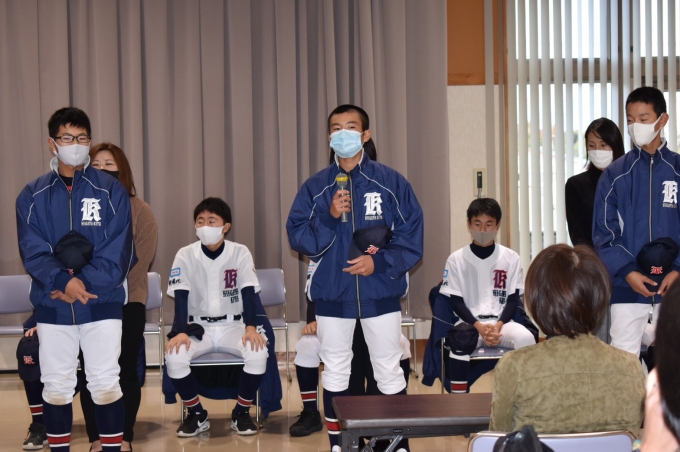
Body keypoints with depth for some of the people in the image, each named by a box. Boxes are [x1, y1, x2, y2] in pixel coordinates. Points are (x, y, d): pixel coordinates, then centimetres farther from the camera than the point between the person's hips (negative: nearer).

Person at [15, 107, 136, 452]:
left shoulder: (111, 190, 0)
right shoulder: (32, 196, 4)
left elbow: (118, 252, -7)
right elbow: (32, 251, -6)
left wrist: (83, 283, -18)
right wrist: (64, 281, -22)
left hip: (103, 303, -2)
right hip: (51, 306, 2)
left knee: (106, 383, 1)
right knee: (56, 385, 8)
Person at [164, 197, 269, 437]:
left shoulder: (240, 253, -5)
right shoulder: (185, 255, -5)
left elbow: (248, 293, -8)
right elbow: (181, 297, -9)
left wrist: (251, 327, -25)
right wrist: (181, 332, -25)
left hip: (233, 325, 0)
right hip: (198, 326, 0)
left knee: (258, 353, -30)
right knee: (173, 356, -29)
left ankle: (241, 412, -5)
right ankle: (196, 414, -3)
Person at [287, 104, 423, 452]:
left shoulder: (390, 182, 0)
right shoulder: (315, 187, 3)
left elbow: (412, 233, -2)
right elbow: (298, 238, -2)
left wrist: (380, 261, -13)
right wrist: (329, 217, -17)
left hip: (380, 292, -1)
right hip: (332, 293, 2)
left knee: (389, 370, 4)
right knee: (335, 371, 10)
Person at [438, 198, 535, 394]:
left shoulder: (511, 258, 5)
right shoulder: (456, 259, 2)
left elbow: (513, 299, 4)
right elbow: (455, 301, 0)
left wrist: (498, 325, -13)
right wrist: (479, 326, -15)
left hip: (502, 323, 1)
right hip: (470, 322, -1)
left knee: (525, 338, -31)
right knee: (461, 338, -37)